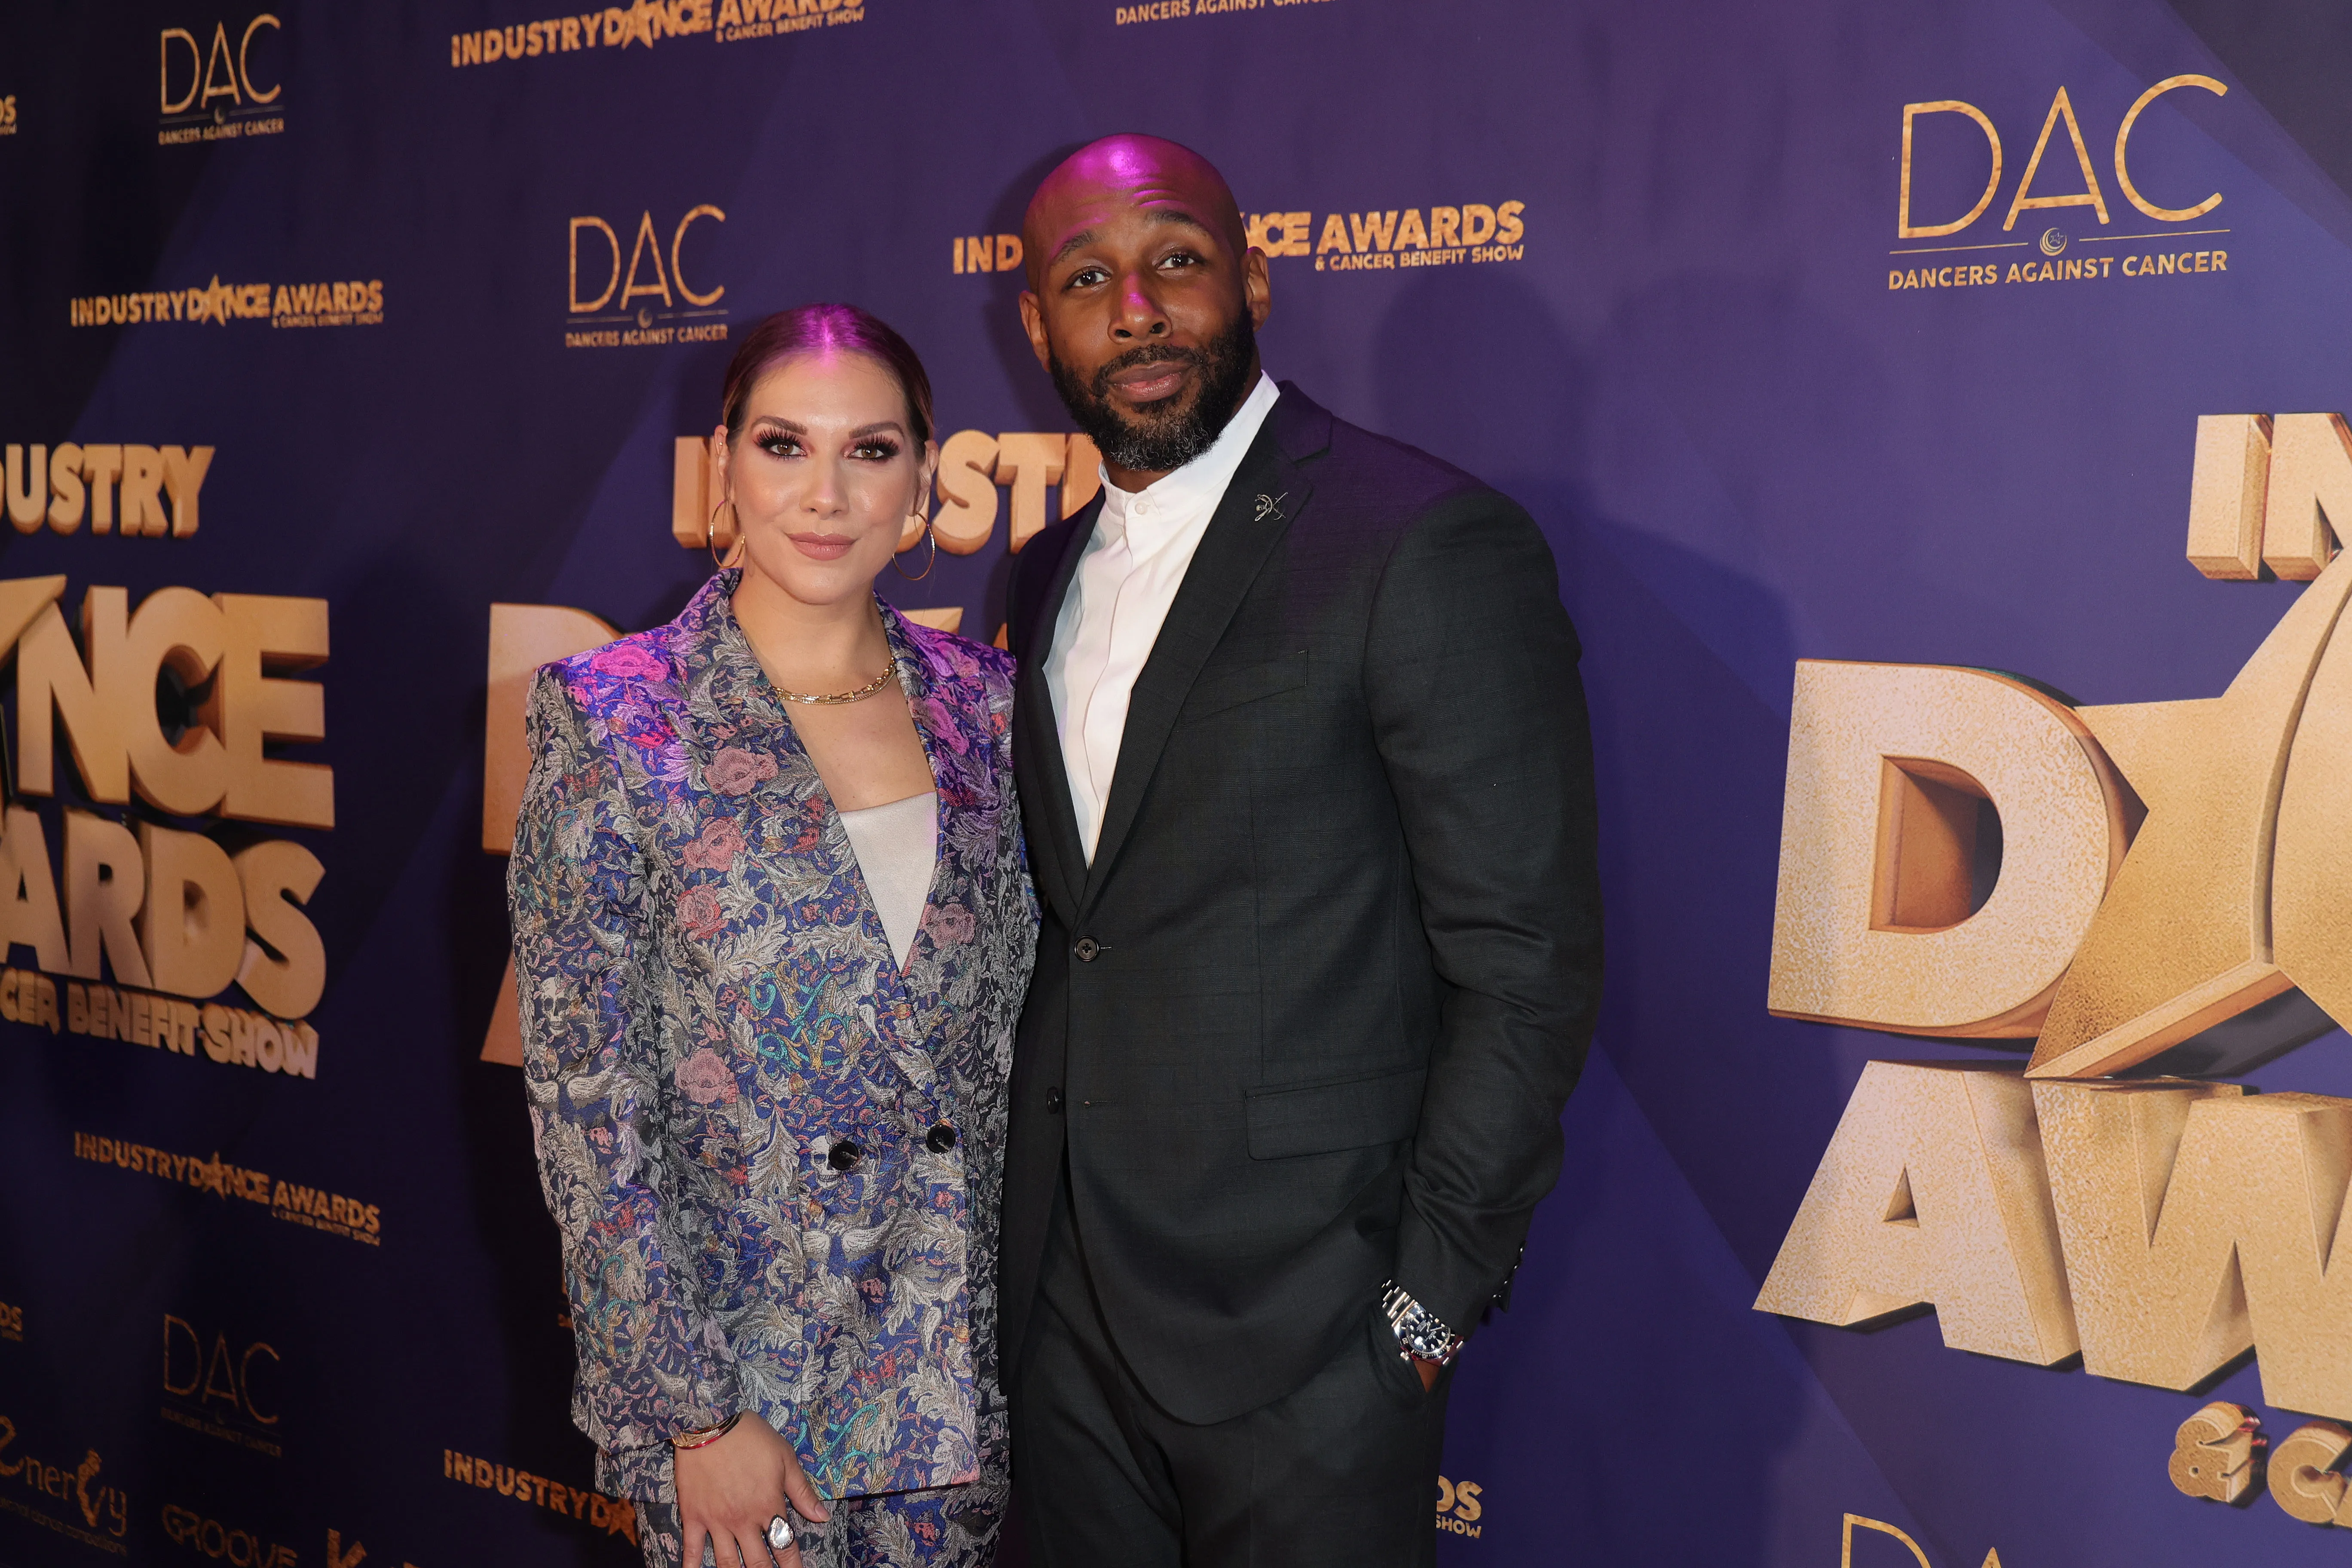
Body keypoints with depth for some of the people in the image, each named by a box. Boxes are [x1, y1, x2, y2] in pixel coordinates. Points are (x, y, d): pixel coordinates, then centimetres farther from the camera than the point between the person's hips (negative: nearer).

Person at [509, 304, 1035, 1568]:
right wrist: (695, 1409, -13)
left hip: (957, 1363, 4)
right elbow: (584, 1095, -11)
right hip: (735, 1370, -3)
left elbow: (1017, 1046, 8)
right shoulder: (613, 719, -10)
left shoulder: (987, 705, 2)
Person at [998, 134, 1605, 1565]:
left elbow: (1526, 969, -14)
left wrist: (1428, 1304, -14)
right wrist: (1030, 1223, 10)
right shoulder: (1051, 580, 11)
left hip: (1299, 1341, -6)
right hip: (1066, 1314, 7)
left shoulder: (1429, 544, -13)